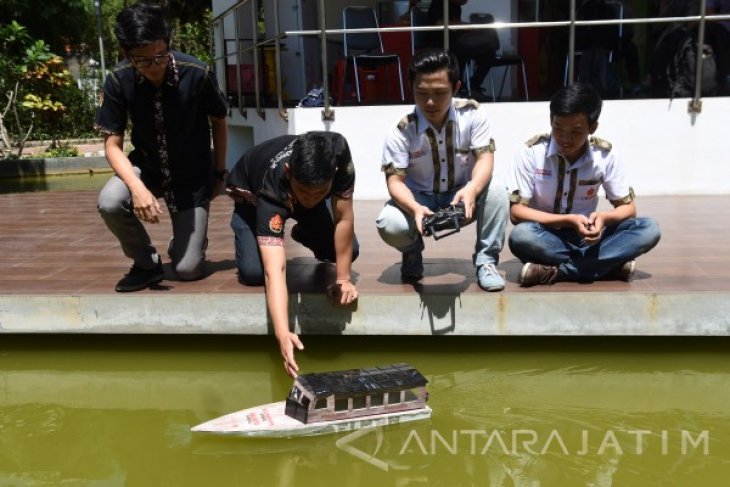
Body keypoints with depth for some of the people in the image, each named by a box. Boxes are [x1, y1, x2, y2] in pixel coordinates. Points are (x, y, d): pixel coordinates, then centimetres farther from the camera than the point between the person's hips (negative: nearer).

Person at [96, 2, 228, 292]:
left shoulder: (196, 74, -23)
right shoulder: (118, 80, -18)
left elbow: (219, 122, -4)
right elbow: (112, 144, -15)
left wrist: (219, 173, 2)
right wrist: (138, 188, -32)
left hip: (192, 176, -1)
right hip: (146, 167, 2)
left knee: (189, 269, -8)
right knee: (110, 203, -32)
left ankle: (181, 244, 31)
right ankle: (147, 263, -3)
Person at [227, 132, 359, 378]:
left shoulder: (338, 152, -40)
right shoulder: (272, 189, -46)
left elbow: (344, 218, -28)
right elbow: (274, 270, -52)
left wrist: (343, 279, -27)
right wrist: (283, 334, -63)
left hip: (300, 195, 3)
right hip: (252, 195, -3)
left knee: (347, 251, -14)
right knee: (253, 271, -23)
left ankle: (304, 233, 18)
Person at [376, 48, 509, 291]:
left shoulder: (472, 114, -15)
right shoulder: (402, 131, -18)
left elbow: (485, 158, -20)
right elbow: (395, 180, -21)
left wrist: (471, 189, -43)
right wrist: (415, 208, -43)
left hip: (463, 196, 1)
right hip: (420, 199, 0)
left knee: (496, 191, -31)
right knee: (389, 225, -31)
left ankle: (486, 260, -12)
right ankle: (413, 252, 8)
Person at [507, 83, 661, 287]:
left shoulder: (605, 155, -8)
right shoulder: (531, 153, -15)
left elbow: (628, 207, -1)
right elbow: (516, 212, -16)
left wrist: (604, 217, -25)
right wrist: (569, 220, -26)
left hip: (586, 237, 3)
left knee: (649, 230, -19)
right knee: (520, 236, -37)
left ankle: (556, 271, -23)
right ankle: (609, 264, -24)